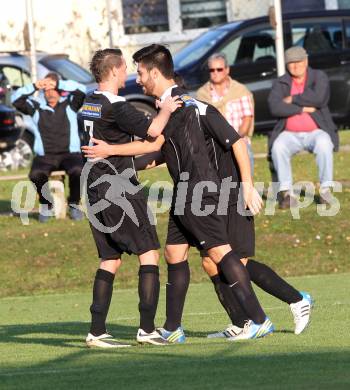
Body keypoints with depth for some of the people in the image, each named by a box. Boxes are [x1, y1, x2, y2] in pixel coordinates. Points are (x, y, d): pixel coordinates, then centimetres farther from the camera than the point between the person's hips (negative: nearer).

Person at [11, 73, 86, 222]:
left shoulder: (69, 104, 7)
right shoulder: (37, 107, 9)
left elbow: (81, 90, -10)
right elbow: (16, 100, -3)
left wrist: (58, 84, -19)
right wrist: (34, 86, -16)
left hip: (70, 154, -1)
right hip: (45, 156, 1)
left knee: (77, 170, -35)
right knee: (36, 174, -32)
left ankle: (74, 204, -8)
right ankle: (45, 204, -3)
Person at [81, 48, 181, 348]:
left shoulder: (89, 104, 13)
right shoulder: (115, 107, -15)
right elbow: (152, 130, -23)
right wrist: (166, 110, -4)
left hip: (96, 189, 9)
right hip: (120, 190, -9)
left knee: (110, 260, 11)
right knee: (149, 253, -3)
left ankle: (97, 331, 5)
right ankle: (146, 328, -7)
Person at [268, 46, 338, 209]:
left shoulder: (319, 77, 5)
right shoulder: (280, 83, 8)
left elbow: (319, 99, -15)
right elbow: (275, 108, -9)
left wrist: (293, 100, -7)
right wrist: (303, 109, -12)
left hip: (315, 132, -1)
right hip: (290, 134, 1)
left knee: (324, 144, -35)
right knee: (278, 148, -31)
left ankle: (325, 189, -26)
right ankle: (286, 192, -29)